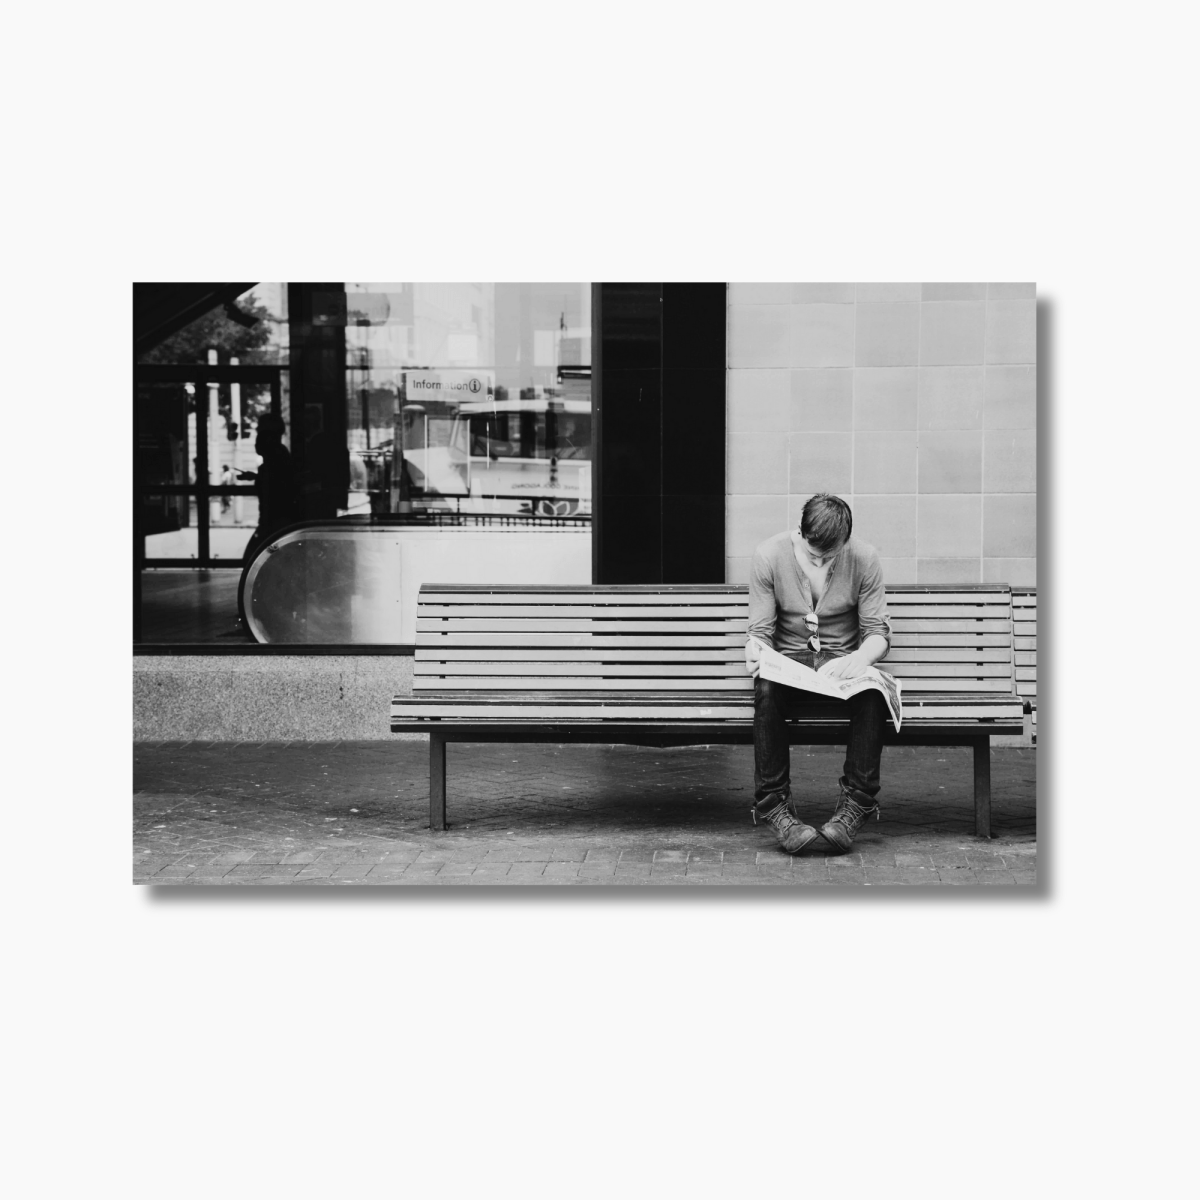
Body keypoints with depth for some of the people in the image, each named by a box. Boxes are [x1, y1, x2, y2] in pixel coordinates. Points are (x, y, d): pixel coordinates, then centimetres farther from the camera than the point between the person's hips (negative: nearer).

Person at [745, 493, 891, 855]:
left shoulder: (864, 559, -7)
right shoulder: (769, 557, -8)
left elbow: (878, 632, -4)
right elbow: (761, 630, -3)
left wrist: (859, 659, -27)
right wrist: (755, 649, -28)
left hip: (843, 662, 0)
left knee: (873, 694, -34)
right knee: (766, 691, -36)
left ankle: (856, 803, -26)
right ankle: (775, 804, -28)